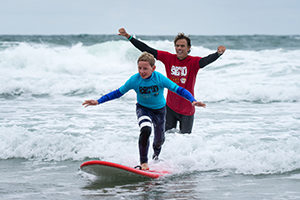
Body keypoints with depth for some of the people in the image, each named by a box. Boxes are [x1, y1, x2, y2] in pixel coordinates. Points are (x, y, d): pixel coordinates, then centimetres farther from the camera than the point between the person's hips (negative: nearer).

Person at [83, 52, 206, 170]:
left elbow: (178, 89, -24)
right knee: (145, 129, -33)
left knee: (159, 140, 17)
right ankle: (143, 162, -22)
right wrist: (98, 101, -18)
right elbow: (118, 92, -11)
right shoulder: (134, 80, -22)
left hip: (159, 110, 1)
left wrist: (193, 101, -38)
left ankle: (156, 153, 56)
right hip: (143, 109, -1)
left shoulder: (160, 79, -27)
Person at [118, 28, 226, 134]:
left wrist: (218, 53, -55)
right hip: (170, 106, 3)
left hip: (187, 108, -3)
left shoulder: (193, 62, -12)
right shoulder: (169, 58, -3)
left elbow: (207, 60, -33)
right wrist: (128, 37, -5)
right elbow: (147, 50, -2)